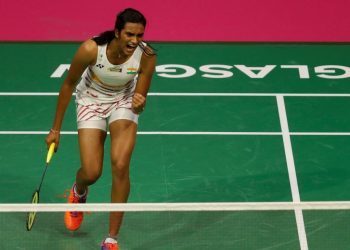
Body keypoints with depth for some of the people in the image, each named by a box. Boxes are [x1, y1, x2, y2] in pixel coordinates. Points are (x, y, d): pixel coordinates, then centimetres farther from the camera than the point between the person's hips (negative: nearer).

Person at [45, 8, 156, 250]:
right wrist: (56, 129, -7)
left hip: (124, 101, 1)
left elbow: (140, 102, -16)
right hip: (91, 101, -1)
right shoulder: (91, 49, -31)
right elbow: (68, 85, -14)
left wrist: (139, 104, -42)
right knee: (91, 173, -9)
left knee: (120, 165, -19)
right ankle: (79, 193, 34)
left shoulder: (147, 57, -27)